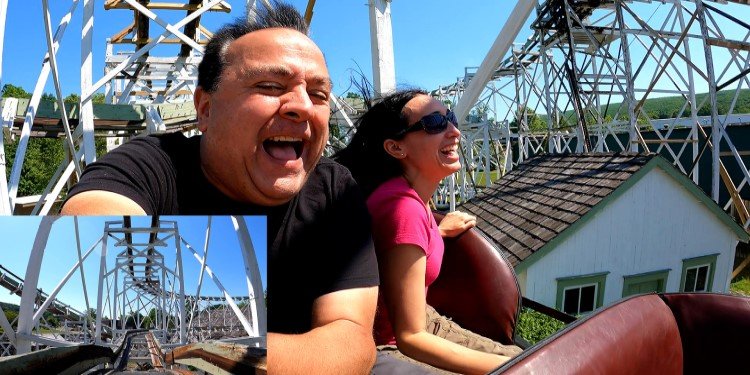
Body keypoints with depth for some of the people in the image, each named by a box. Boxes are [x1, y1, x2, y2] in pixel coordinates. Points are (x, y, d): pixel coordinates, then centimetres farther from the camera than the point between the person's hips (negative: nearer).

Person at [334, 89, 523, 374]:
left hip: (420, 322, 8)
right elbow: (409, 338, -24)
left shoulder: (412, 191, -5)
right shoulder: (404, 207, -28)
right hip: (389, 348, -8)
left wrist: (438, 231, 9)